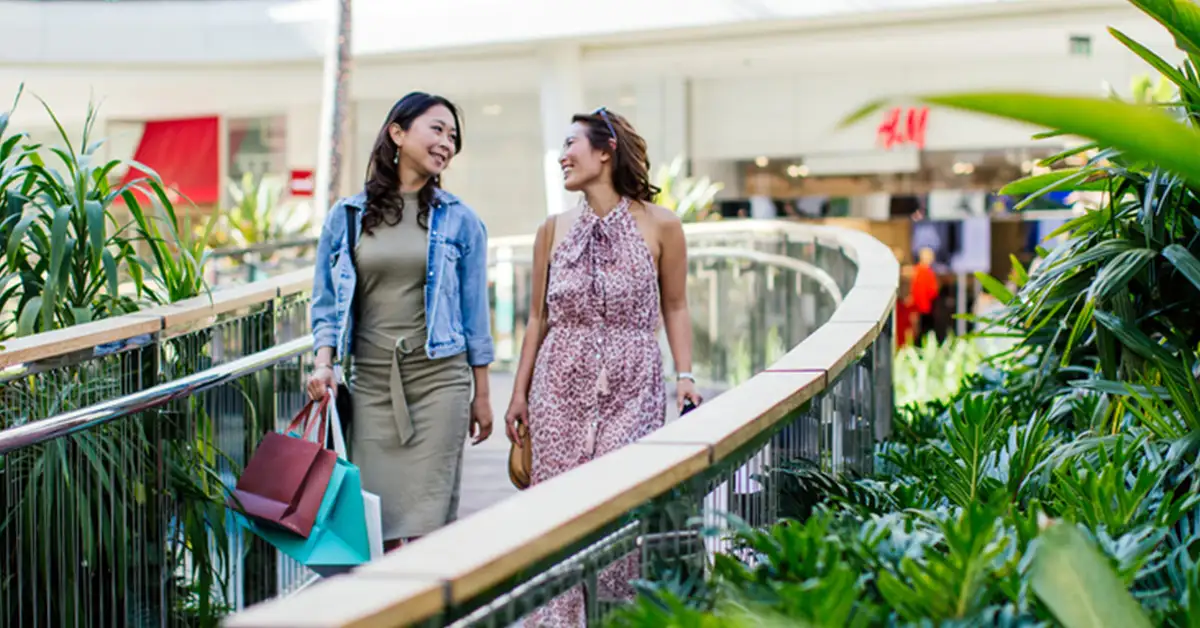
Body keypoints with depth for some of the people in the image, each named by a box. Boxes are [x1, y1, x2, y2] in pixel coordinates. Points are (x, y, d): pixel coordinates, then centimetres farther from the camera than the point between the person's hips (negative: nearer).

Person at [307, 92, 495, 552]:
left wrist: (481, 394, 7)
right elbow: (326, 303, 12)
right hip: (371, 381, 1)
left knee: (426, 523, -6)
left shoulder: (459, 220, 4)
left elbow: (474, 311, 7)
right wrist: (324, 363, -4)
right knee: (378, 526, 1)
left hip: (439, 380, -1)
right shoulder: (347, 216, 6)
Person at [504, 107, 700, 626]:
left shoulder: (659, 226, 1)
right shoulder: (554, 230, 8)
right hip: (560, 385, 2)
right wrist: (519, 391, 10)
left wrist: (684, 375, -2)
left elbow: (674, 308, 8)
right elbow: (538, 317, 13)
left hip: (632, 388, -2)